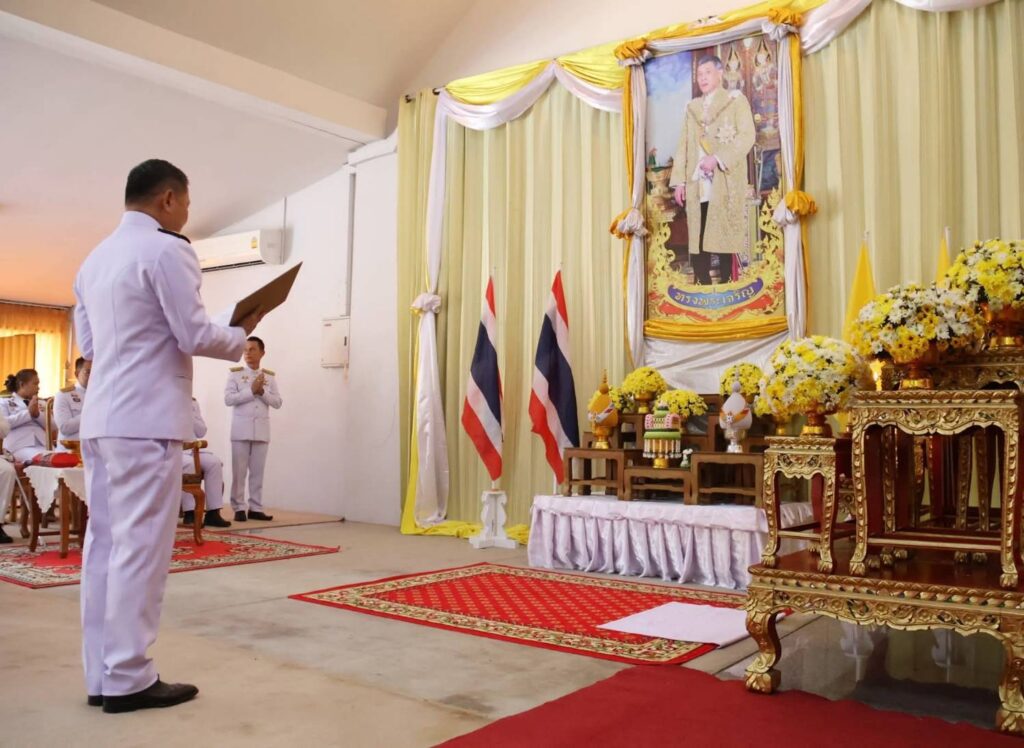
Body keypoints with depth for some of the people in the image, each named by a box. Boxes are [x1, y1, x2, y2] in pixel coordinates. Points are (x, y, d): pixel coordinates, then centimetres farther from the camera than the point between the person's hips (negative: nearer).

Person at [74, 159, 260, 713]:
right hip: (145, 420, -8)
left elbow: (89, 345, 21)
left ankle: (102, 675, 16)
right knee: (139, 547, -4)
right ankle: (127, 679, 3)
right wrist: (242, 334, 5)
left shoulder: (94, 260, 18)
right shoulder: (166, 250, -8)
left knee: (104, 543, 9)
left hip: (101, 418, 9)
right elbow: (194, 336, -11)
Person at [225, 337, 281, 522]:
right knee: (239, 471, -1)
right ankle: (239, 508, 5)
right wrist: (251, 390, -15)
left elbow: (277, 402, 4)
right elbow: (228, 399, -9)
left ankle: (255, 508, 9)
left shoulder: (270, 376, 9)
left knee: (258, 471, 4)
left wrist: (262, 392, -11)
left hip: (262, 430, 2)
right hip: (241, 429, -2)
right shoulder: (235, 374, 2)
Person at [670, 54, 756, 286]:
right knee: (697, 240, -2)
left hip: (726, 183, -4)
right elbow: (683, 146, 18)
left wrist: (717, 158, -16)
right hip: (697, 184, 4)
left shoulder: (736, 100, 7)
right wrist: (679, 180, 7)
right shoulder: (691, 108, 22)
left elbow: (747, 136, -5)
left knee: (726, 238, -8)